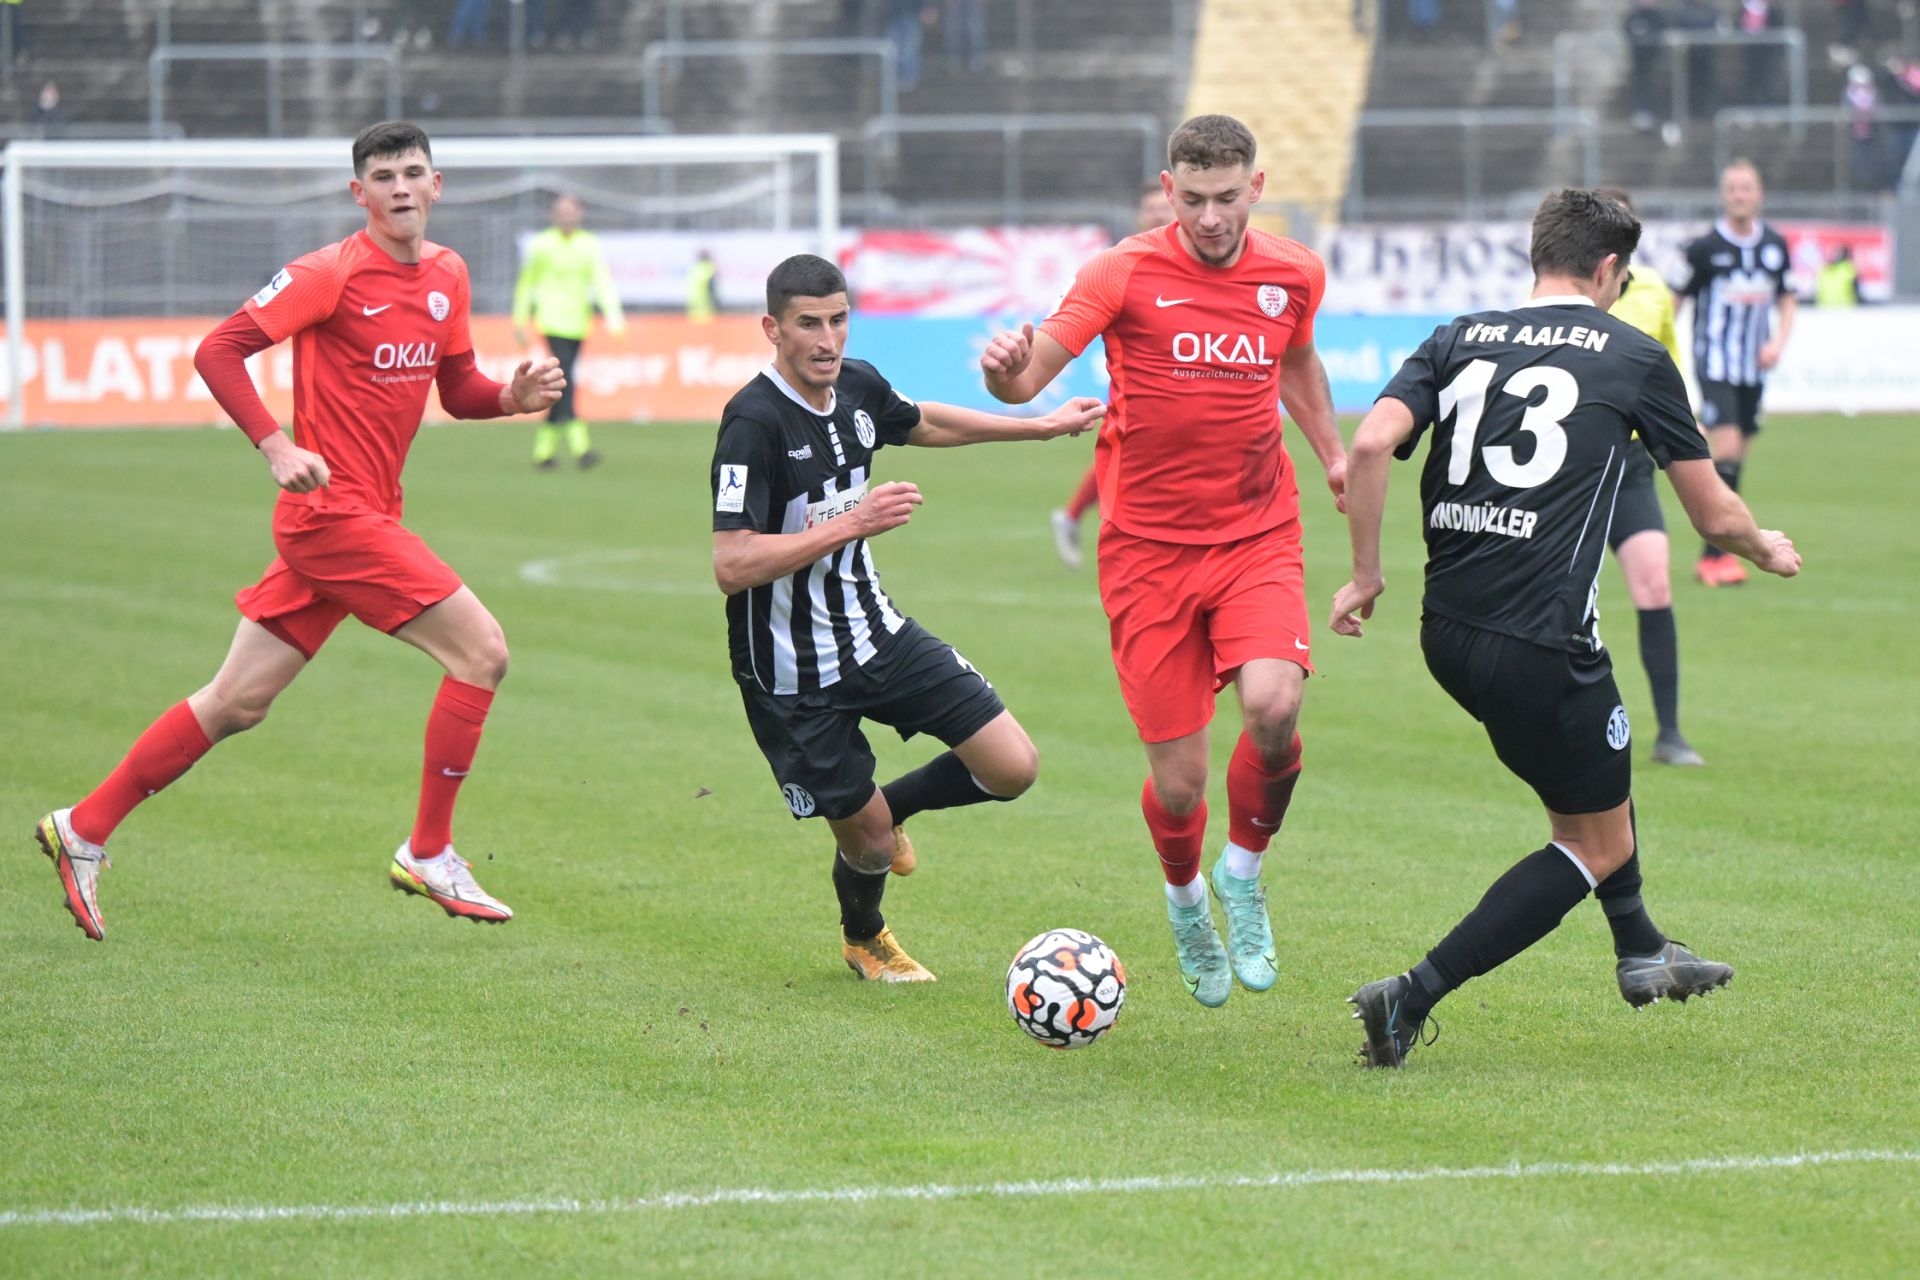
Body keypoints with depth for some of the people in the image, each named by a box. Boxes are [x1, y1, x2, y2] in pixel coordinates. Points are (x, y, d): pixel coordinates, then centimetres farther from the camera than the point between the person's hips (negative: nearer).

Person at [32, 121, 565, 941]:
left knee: (237, 703, 10)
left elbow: (458, 390, 20)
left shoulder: (446, 276, 11)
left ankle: (84, 830, 17)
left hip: (369, 518, 8)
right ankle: (428, 855, -2)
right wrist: (276, 447, -23)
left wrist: (514, 396, -1)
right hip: (334, 512, -8)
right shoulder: (333, 274, -11)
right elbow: (217, 352, -12)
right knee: (481, 650, -11)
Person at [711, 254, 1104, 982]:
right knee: (870, 843, 3)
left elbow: (925, 424, 23)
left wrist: (1046, 426, 28)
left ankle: (888, 811, 29)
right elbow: (731, 566, -31)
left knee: (1012, 768, -2)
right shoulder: (754, 423, -25)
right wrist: (851, 524, -32)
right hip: (793, 676, -7)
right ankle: (863, 938, 40)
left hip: (877, 635, 7)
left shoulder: (857, 388, -2)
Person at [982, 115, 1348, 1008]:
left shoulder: (1293, 275, 3)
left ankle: (1244, 870, 4)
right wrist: (1006, 370, -38)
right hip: (1149, 546, -2)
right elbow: (1027, 378, -16)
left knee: (1273, 706, -26)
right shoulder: (1125, 274, -9)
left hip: (1257, 538, 2)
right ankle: (1185, 898, 33)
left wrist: (1332, 451, 17)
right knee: (1178, 783, -2)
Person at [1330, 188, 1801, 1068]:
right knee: (1599, 845, 8)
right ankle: (1413, 997, -6)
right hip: (1542, 647, -6)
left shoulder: (1460, 341, 10)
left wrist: (1366, 573, 3)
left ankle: (1640, 952, 44)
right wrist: (1768, 551, 30)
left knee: (1595, 757, 32)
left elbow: (1371, 443, -7)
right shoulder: (1634, 359, 2)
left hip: (1446, 633, 6)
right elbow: (1714, 514, 9)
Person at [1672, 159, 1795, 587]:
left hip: (1754, 367, 5)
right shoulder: (1705, 247, -8)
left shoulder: (1775, 245, 6)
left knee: (1737, 455, 8)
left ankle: (1715, 553, 17)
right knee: (1727, 446, -18)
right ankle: (1716, 555, -14)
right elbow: (1673, 299, -1)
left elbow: (1787, 299, 17)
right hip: (1715, 363, -5)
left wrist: (1779, 340, -1)